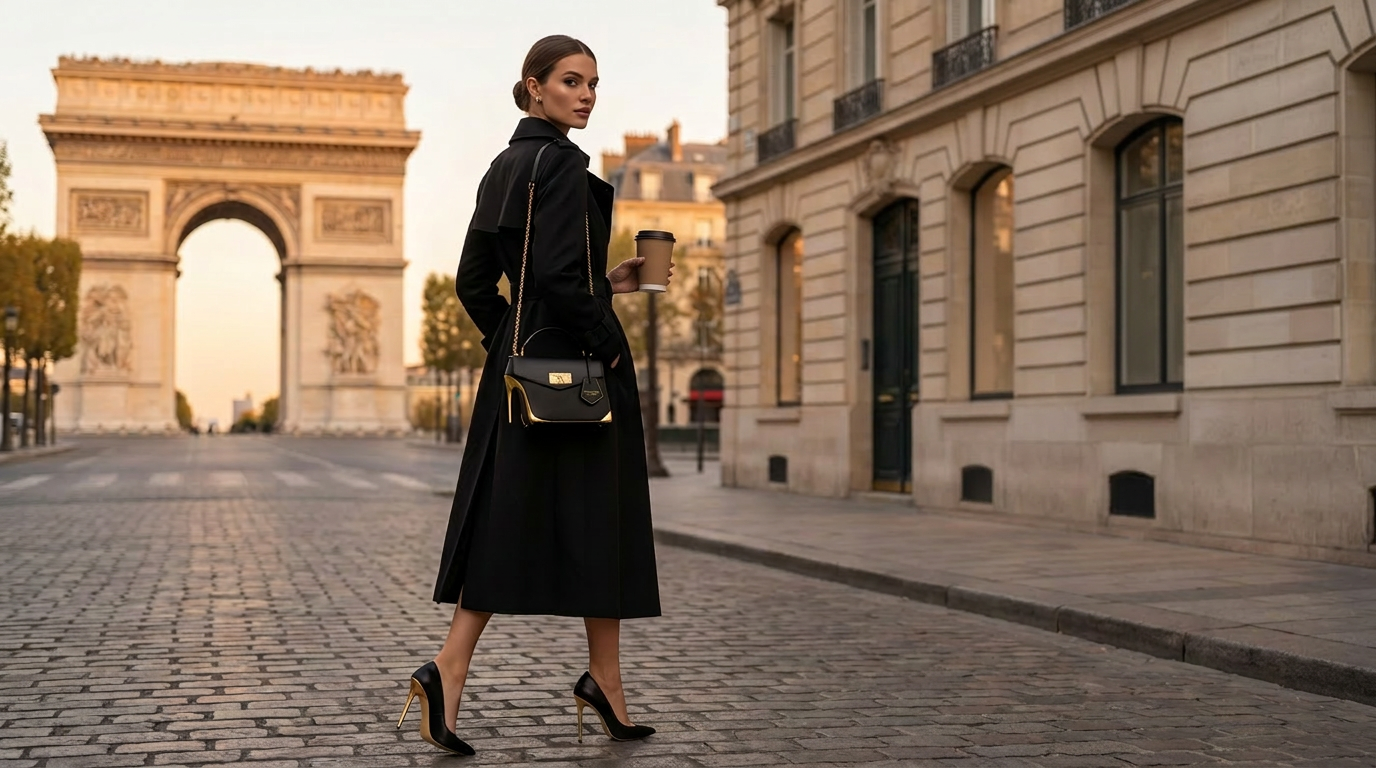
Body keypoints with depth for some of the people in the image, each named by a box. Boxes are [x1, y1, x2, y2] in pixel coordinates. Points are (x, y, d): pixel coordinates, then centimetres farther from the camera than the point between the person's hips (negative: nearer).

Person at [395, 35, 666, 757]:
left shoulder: (503, 166, 15)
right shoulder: (562, 162, -12)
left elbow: (474, 281, 17)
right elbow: (558, 276, -22)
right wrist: (607, 343, -11)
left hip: (517, 367, 8)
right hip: (576, 368, -8)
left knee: (507, 521, 7)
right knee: (599, 522, 3)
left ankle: (449, 668, -5)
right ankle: (604, 681, 13)